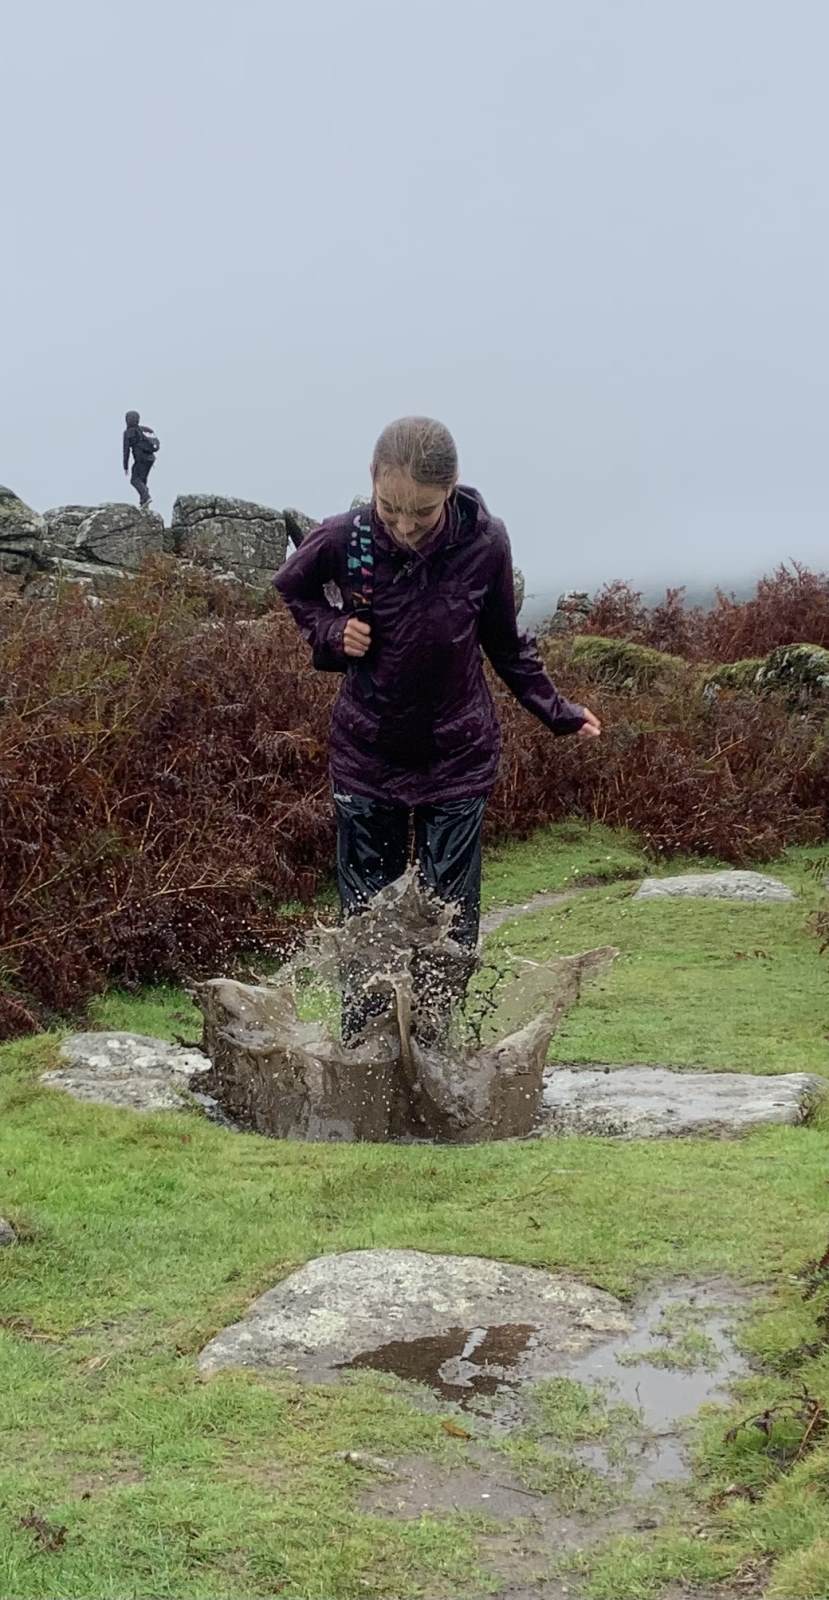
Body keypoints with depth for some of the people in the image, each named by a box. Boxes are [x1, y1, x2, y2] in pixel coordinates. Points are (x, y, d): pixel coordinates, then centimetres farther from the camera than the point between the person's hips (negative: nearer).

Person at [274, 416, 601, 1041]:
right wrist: (331, 631, -11)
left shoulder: (484, 543, -17)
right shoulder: (342, 540, -17)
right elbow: (293, 588, 7)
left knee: (451, 918, 4)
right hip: (366, 755, 0)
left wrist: (556, 710, 3)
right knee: (365, 912, 8)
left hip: (458, 756, 0)